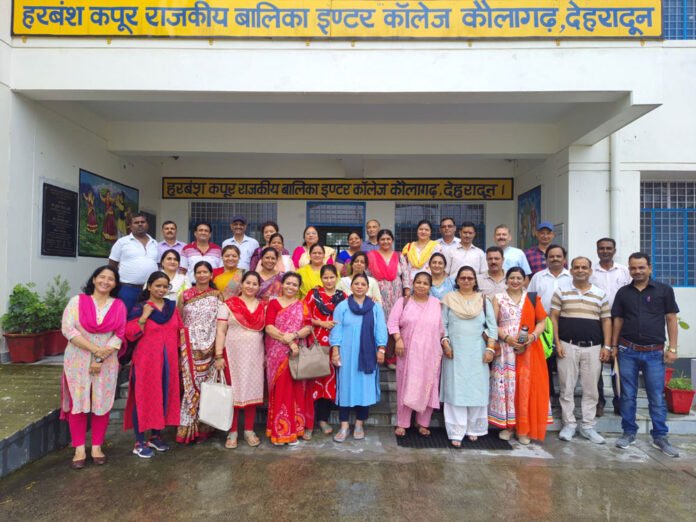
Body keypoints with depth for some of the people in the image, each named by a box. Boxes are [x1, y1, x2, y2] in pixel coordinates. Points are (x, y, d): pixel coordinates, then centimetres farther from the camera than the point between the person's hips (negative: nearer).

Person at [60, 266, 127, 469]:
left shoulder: (119, 306, 3)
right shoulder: (77, 301, 0)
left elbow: (119, 335, -3)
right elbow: (67, 329, -10)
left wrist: (101, 359, -12)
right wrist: (94, 348, -17)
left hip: (107, 362, 1)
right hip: (78, 360, -1)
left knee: (102, 403, 4)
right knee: (78, 402, 2)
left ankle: (97, 446, 16)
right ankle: (79, 449, 12)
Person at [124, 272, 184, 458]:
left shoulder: (172, 307, 8)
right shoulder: (139, 308, -5)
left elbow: (180, 331, 15)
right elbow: (130, 334, -12)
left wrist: (179, 354, 12)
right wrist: (144, 316, -20)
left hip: (168, 360, 5)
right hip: (146, 361, -5)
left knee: (164, 397, 11)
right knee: (144, 398, 0)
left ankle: (156, 436, 26)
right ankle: (139, 442, 11)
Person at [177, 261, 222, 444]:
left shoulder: (217, 295, 5)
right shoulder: (185, 295, 6)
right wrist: (179, 343, 1)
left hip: (208, 348, 0)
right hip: (189, 347, 0)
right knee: (190, 384, -3)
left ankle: (203, 427, 16)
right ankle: (187, 428, 8)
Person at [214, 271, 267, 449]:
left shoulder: (264, 306, 7)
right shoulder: (229, 304, -3)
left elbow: (267, 331, 10)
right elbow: (221, 331, -5)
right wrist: (218, 355, -11)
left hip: (255, 355, 3)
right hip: (233, 354, -3)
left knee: (252, 391, 7)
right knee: (233, 392, 2)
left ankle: (249, 430, 19)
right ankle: (233, 432, 14)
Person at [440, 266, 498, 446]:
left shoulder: (483, 300, 9)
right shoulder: (449, 299, 6)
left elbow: (492, 326, 5)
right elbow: (443, 324, 4)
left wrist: (490, 348, -4)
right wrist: (445, 344, -8)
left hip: (477, 353, 1)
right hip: (454, 352, -1)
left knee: (476, 390, 4)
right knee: (455, 390, -2)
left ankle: (473, 428, 19)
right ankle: (456, 432, 3)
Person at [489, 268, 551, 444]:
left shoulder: (533, 298, 9)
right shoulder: (498, 299, 6)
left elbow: (542, 321, 6)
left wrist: (533, 336, -11)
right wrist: (506, 337, -13)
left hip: (529, 349, 1)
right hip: (505, 349, -1)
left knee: (527, 386, 1)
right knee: (506, 384, -1)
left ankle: (524, 429, 11)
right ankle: (507, 425, 11)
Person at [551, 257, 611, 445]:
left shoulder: (600, 294, 9)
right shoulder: (561, 292, 2)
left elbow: (606, 321, 9)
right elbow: (553, 318, 0)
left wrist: (607, 346, 1)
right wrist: (557, 343, -7)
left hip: (593, 348, 2)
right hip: (568, 346, -2)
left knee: (591, 389, 7)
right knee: (567, 388, 3)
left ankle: (588, 426, 19)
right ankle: (569, 424, 14)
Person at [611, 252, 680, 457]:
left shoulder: (664, 290, 1)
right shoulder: (623, 292, 6)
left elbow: (671, 319, 0)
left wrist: (672, 348, -5)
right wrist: (613, 346, 6)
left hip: (655, 352, -2)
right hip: (627, 351, 2)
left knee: (656, 397, 4)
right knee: (628, 395, 7)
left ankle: (660, 437, 18)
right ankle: (629, 433, 19)